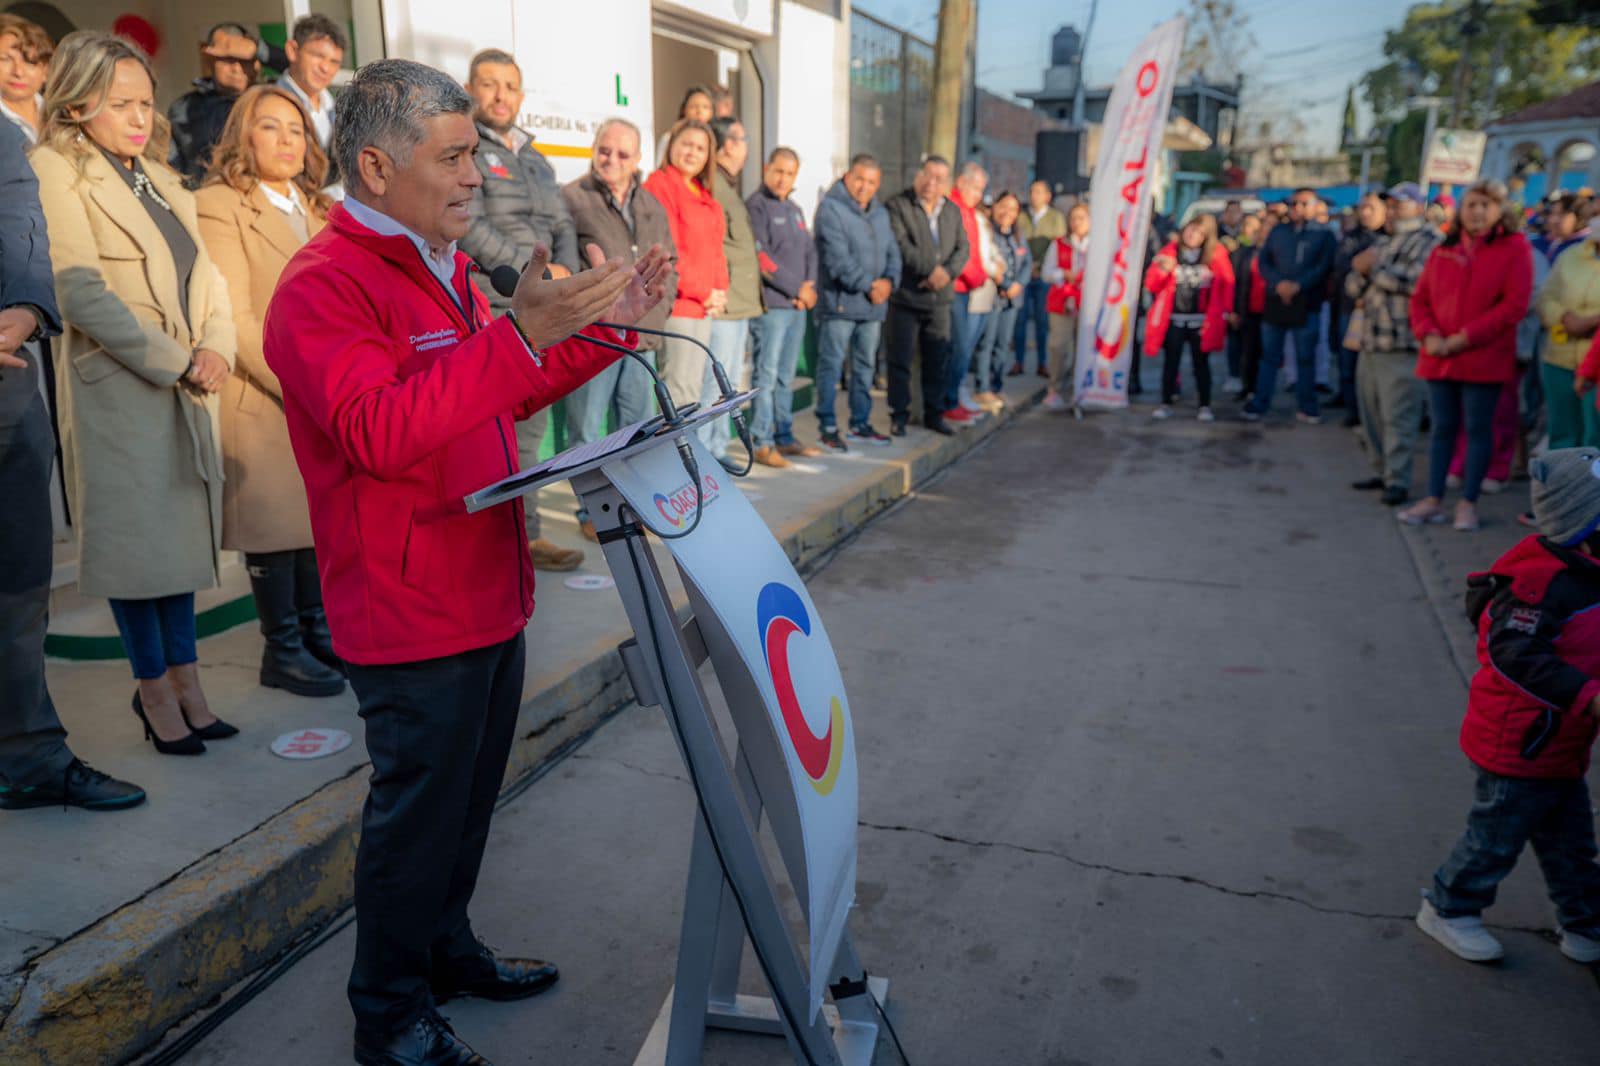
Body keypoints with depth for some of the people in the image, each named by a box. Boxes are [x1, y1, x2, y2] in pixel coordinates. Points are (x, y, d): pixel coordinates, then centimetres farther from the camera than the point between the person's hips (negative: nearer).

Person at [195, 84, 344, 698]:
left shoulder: (315, 209, 17)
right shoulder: (218, 206, -7)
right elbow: (233, 318, -14)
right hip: (263, 399, -6)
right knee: (274, 523, 2)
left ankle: (317, 630, 26)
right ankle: (282, 651, 15)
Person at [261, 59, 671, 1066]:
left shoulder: (441, 266, 15)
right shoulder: (323, 285, -17)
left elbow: (513, 395, 23)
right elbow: (380, 430, -32)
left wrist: (604, 323, 10)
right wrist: (520, 333, -37)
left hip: (488, 595, 9)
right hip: (412, 613, -9)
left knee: (470, 794, 21)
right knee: (418, 812, 4)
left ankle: (447, 950, 41)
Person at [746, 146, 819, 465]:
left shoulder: (794, 209, 19)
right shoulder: (756, 205, -6)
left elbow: (810, 252, 18)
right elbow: (762, 257, -14)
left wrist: (810, 286, -1)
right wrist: (796, 289, -11)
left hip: (798, 306, 8)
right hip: (771, 305, -8)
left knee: (786, 377, 12)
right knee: (766, 375, -7)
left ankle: (784, 437, 19)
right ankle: (763, 443, -3)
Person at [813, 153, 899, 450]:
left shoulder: (880, 213, 16)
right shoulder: (831, 208, -9)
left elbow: (892, 251, 13)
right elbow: (837, 258, -17)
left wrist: (889, 280, -7)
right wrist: (868, 286, -17)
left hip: (873, 304, 7)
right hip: (840, 302, -7)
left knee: (865, 366, 13)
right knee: (831, 365, -4)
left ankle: (860, 423, 24)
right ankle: (827, 427, 3)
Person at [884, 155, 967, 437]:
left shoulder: (953, 211, 13)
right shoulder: (897, 205, -6)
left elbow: (963, 248, 8)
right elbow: (901, 245, -18)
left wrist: (947, 272, -11)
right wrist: (931, 269, -21)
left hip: (940, 298, 5)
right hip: (905, 296, -5)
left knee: (937, 360, 11)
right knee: (901, 360, 1)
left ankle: (934, 413, 23)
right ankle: (899, 415, 12)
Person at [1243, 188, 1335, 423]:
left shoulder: (1324, 235, 5)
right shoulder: (1277, 232, 14)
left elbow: (1323, 267, -6)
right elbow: (1263, 261, 5)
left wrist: (1298, 286, -19)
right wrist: (1278, 284, -13)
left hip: (1305, 303, -2)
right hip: (1275, 300, 2)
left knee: (1305, 357, 3)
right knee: (1270, 355, 4)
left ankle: (1307, 407, 8)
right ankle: (1259, 404, 7)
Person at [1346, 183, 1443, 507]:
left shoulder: (1429, 240, -4)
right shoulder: (1384, 244, 22)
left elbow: (1417, 280, -20)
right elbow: (1352, 286, 21)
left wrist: (1374, 267, -11)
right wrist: (1362, 273, -2)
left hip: (1402, 347, -8)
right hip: (1371, 343, 9)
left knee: (1398, 417, -9)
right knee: (1372, 414, 12)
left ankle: (1398, 481, -5)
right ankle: (1381, 471, 22)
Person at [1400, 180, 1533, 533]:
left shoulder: (1514, 248, -2)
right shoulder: (1442, 251, 11)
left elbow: (1514, 304, -10)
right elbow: (1420, 299, 10)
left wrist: (1465, 337, -15)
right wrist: (1429, 335, -8)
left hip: (1484, 358, -4)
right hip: (1439, 357, 4)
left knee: (1478, 429, 2)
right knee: (1442, 428, 9)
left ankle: (1468, 503, 10)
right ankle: (1434, 500, 16)